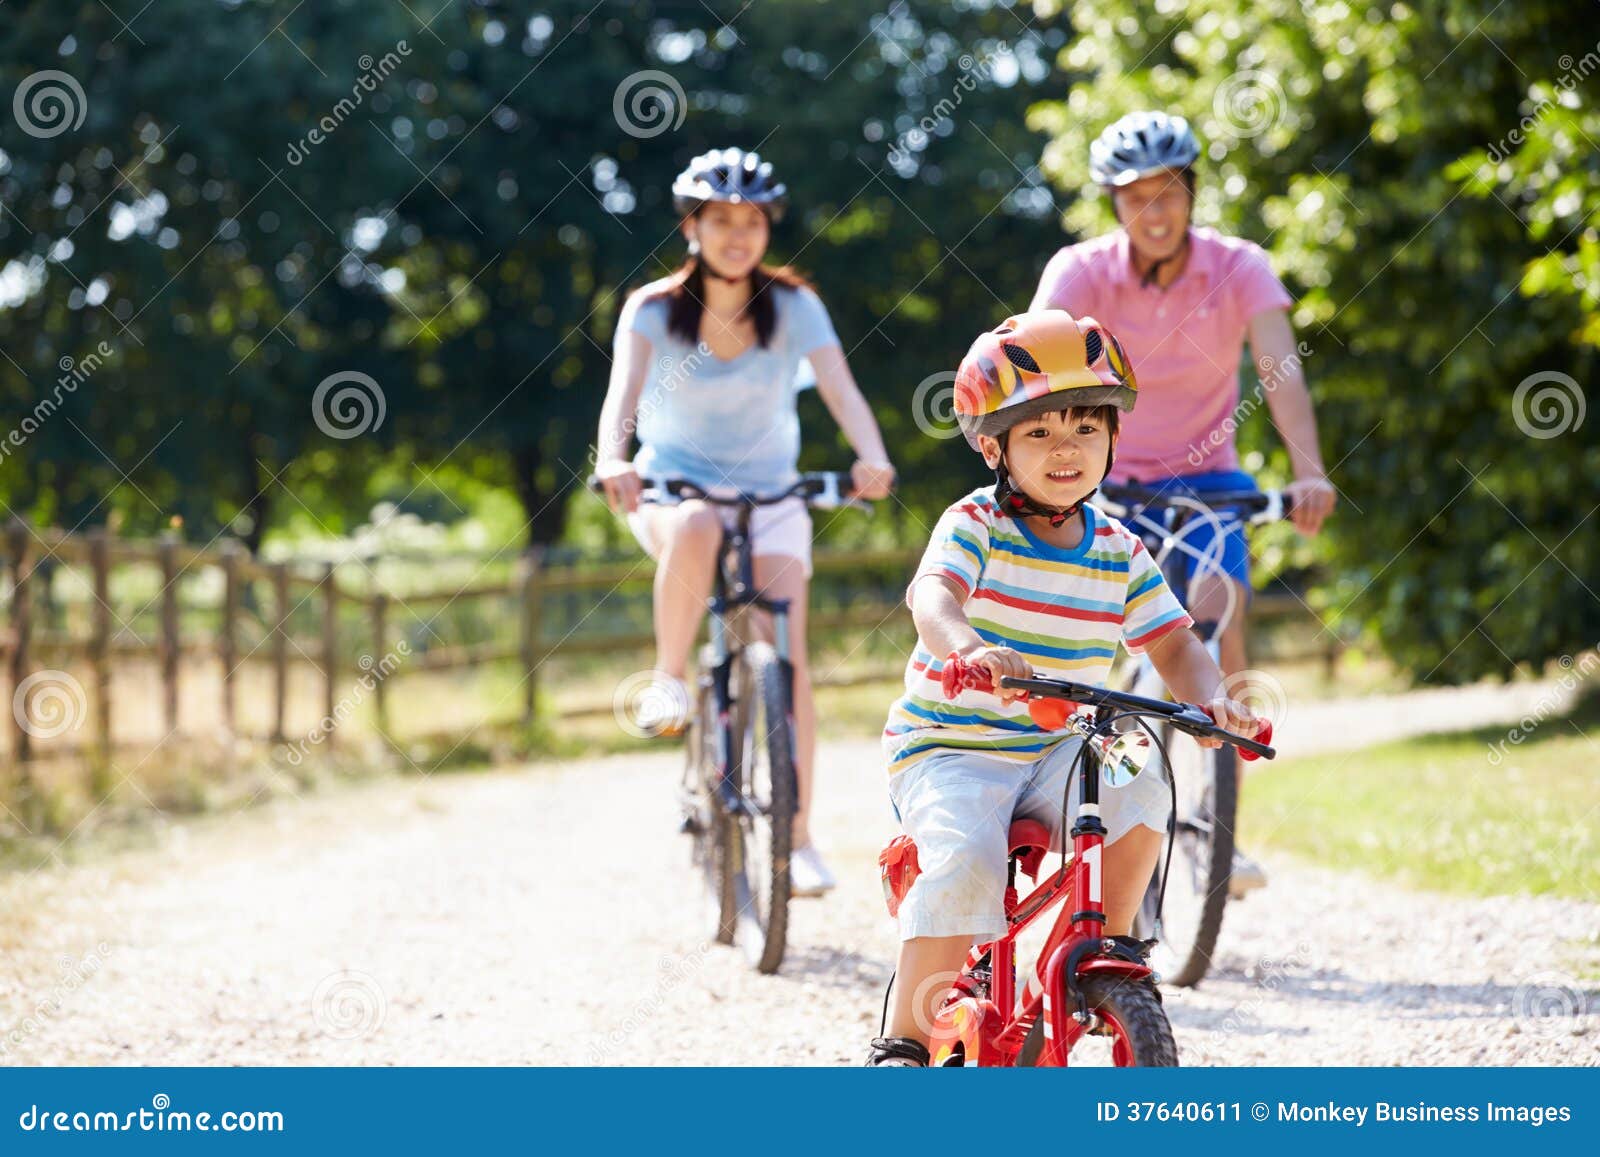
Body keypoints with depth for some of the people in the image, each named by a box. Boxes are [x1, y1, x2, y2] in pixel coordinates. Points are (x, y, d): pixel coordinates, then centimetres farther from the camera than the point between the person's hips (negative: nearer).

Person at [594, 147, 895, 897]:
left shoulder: (792, 305, -7)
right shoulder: (654, 309, -9)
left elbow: (840, 387, -20)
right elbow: (623, 390, -24)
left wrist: (872, 458, -41)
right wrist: (612, 460, -46)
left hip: (770, 495, 1)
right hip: (674, 486, -1)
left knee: (787, 659, -14)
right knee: (696, 530, -39)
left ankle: (798, 841, -10)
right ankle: (669, 681, -20)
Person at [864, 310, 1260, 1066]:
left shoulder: (1120, 554, 5)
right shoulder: (974, 525, -10)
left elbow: (1173, 645, 5)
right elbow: (933, 596, -29)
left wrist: (1209, 699, -18)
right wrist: (965, 646, -52)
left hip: (1057, 749, 4)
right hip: (948, 748, -4)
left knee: (1138, 795, -24)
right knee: (966, 862, -30)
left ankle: (1110, 947, 2)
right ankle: (904, 1043, -17)